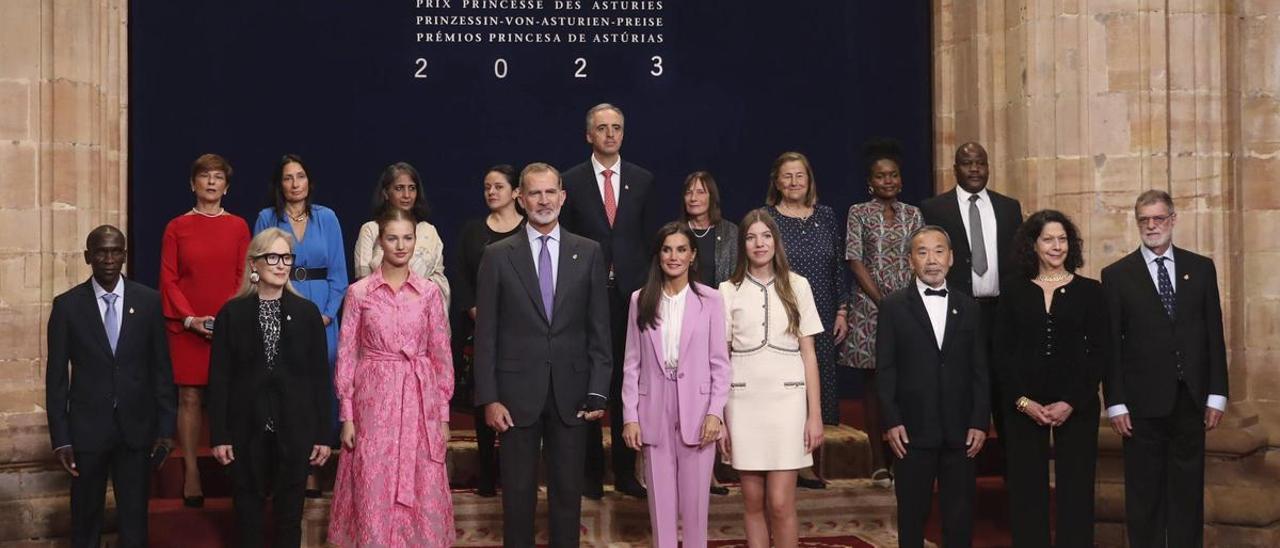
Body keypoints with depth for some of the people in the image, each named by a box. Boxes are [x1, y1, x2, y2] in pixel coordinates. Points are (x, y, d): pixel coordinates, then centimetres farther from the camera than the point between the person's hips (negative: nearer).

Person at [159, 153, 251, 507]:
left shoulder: (238, 227, 6)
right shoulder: (177, 228, 4)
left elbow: (245, 277, 6)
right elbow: (168, 280, 2)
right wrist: (190, 318, -9)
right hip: (187, 327, -1)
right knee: (189, 398, 1)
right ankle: (190, 473, 6)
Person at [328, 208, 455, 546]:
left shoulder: (430, 292, 3)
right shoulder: (359, 292, 0)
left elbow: (442, 356, 6)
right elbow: (346, 356, 1)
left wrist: (444, 414, 3)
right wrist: (346, 416, -2)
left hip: (419, 401, 1)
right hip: (374, 401, -1)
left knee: (421, 493, 4)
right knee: (374, 493, 2)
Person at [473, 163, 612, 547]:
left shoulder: (588, 253, 5)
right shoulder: (498, 256, 1)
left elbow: (599, 328, 5)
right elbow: (486, 334, 0)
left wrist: (598, 392, -2)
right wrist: (488, 398, -6)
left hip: (571, 393, 1)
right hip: (517, 393, -1)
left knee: (568, 490, 8)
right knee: (518, 493, 6)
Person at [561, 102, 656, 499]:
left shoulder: (642, 180, 8)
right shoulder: (572, 181, 2)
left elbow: (648, 238, 8)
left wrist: (646, 286, 1)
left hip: (630, 293, 2)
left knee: (626, 383, 6)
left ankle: (625, 470, 16)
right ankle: (592, 471, 14)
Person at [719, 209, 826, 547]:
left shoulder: (797, 286, 4)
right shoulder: (729, 291, 4)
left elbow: (808, 354, 5)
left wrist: (815, 415, 0)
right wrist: (718, 418, 2)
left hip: (787, 398, -1)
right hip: (743, 401, 1)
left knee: (780, 503, -6)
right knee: (753, 502, 6)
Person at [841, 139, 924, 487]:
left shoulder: (912, 214, 11)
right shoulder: (859, 213, 2)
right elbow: (855, 261, -4)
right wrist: (882, 300, -11)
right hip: (870, 305, -2)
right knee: (874, 380, 1)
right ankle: (879, 461, 4)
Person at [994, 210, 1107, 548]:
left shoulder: (1089, 291, 3)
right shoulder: (1014, 291, 5)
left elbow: (1099, 354, 0)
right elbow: (1000, 354, 3)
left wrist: (1071, 403, -9)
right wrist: (1023, 401, -8)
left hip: (1076, 405, -1)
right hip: (1023, 406, 1)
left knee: (1075, 491, 2)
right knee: (1027, 490, 4)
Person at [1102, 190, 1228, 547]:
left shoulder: (1201, 268, 7)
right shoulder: (1117, 275, 0)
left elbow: (1214, 334, 6)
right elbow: (1111, 344, -2)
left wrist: (1217, 394, 2)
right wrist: (1115, 403, -6)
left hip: (1191, 399, 2)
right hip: (1143, 402, -2)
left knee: (1188, 490, 8)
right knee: (1144, 493, 5)